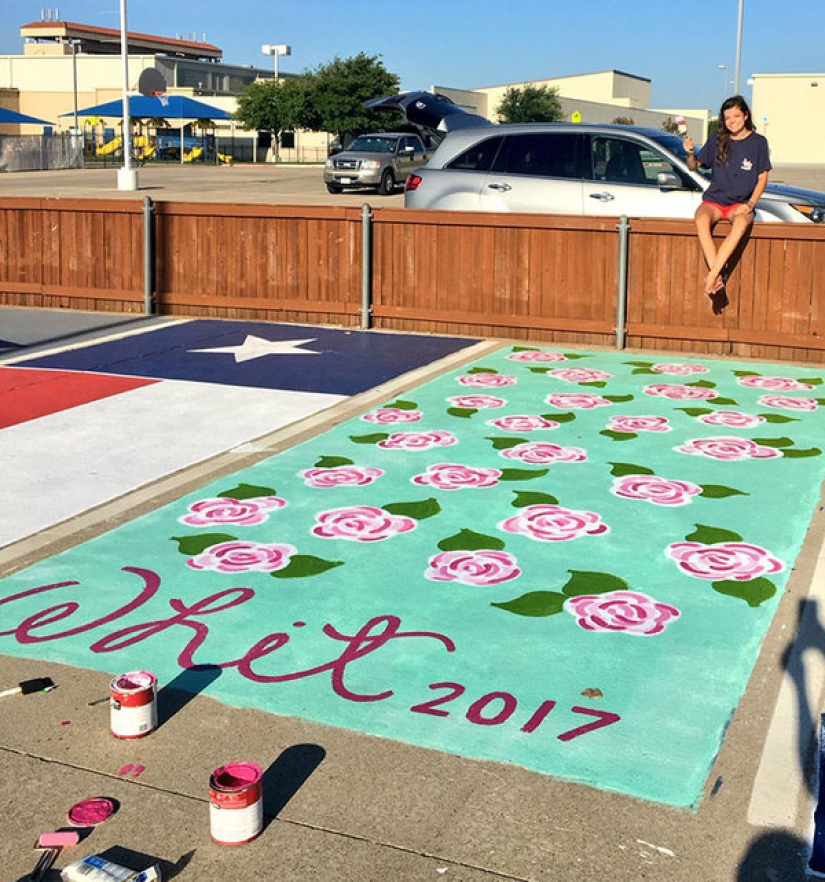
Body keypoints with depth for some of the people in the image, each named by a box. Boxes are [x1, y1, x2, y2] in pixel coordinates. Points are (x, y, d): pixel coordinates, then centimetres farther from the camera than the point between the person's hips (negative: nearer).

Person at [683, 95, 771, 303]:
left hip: (740, 203, -1)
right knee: (702, 220, -36)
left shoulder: (758, 142, 5)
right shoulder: (717, 140, 8)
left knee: (742, 222, -39)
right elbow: (694, 166, 14)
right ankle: (719, 277, -39)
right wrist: (690, 153, -9)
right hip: (714, 200, 1)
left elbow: (762, 178, 6)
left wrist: (750, 204, -10)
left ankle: (713, 274, -43)